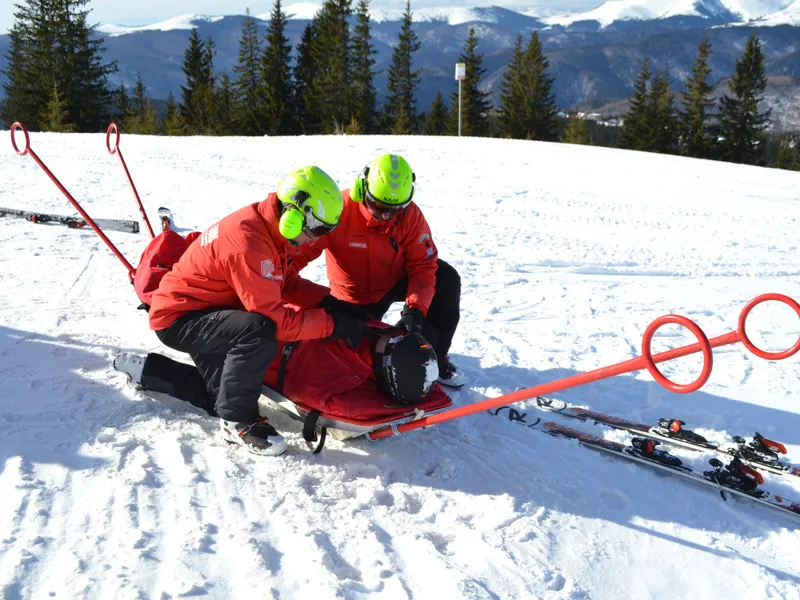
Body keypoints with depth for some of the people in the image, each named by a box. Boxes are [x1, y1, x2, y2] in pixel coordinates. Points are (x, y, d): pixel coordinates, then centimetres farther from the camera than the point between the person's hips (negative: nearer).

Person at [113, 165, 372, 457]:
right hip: (178, 318, -10)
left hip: (210, 313, 10)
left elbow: (288, 284, 6)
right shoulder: (249, 242, -33)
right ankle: (238, 421, -18)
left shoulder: (271, 229, -4)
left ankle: (144, 369, 33)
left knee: (217, 398, 18)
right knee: (259, 332, -36)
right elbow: (274, 319, -33)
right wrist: (332, 323, -27)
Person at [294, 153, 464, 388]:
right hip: (356, 298, -2)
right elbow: (299, 250, -28)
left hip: (398, 280, 2)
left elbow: (423, 266, -20)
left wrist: (415, 308, -36)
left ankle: (436, 356, -4)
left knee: (447, 280, -20)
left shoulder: (410, 214, -21)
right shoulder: (339, 210, -29)